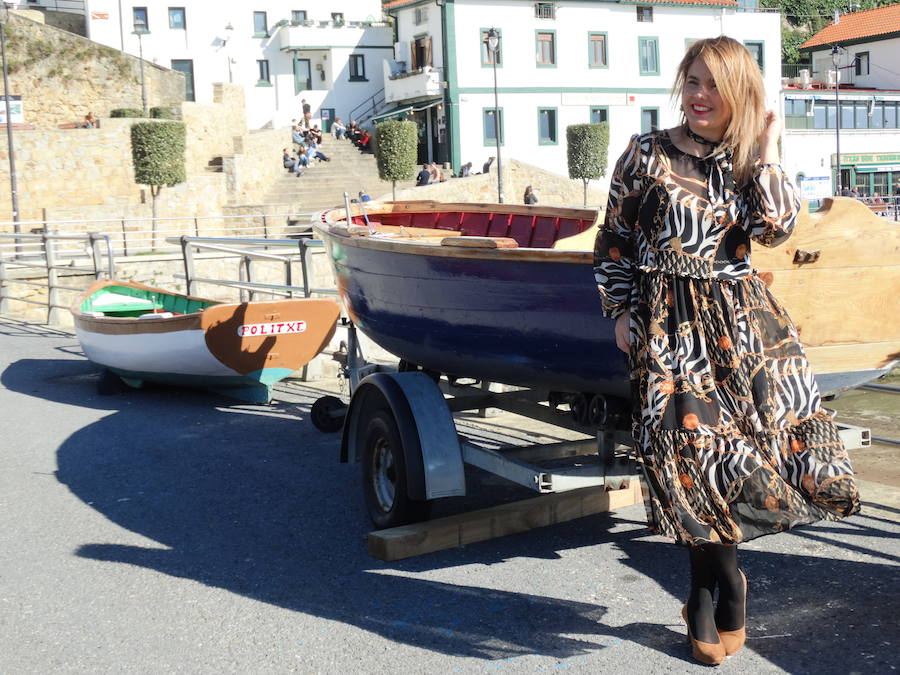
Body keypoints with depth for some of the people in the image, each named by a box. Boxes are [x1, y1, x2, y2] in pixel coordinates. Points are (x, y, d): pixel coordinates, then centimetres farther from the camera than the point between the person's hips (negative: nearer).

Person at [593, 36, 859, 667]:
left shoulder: (750, 164, 9)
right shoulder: (647, 154, 3)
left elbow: (777, 228, -9)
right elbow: (614, 240, 6)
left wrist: (768, 153, -5)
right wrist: (620, 313, 1)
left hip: (742, 319, 3)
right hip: (668, 323, -2)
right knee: (693, 443, -11)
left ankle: (707, 588, 10)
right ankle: (728, 587, 9)